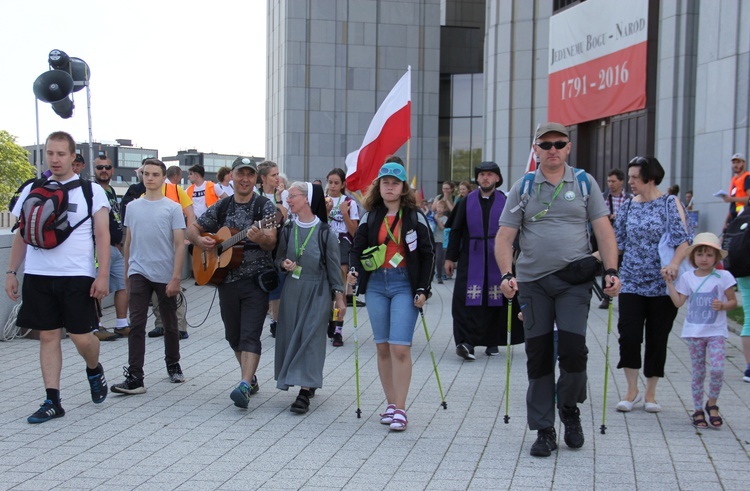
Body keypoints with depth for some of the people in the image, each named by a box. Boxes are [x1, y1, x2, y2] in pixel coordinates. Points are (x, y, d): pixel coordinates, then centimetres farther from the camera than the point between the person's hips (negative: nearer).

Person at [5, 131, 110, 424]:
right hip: (38, 276, 3)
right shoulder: (32, 190, 9)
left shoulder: (91, 191, -1)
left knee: (81, 337, -4)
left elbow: (102, 236, -3)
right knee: (48, 336, 5)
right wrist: (11, 272, 10)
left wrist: (103, 275, -11)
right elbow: (21, 235, 15)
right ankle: (52, 401, 12)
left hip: (78, 276, -3)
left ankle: (94, 370, 29)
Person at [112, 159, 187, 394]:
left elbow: (180, 245, -6)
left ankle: (173, 365, 33)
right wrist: (126, 273, 15)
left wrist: (176, 277, -13)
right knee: (136, 325, -7)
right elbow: (128, 242, 15)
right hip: (139, 274, 2)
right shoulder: (133, 207, 7)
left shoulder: (172, 208, -3)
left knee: (170, 325, 13)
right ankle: (134, 378, -9)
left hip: (165, 276, -2)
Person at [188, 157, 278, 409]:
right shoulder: (221, 207, 10)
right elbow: (192, 229, 18)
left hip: (256, 279, -5)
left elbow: (272, 242, -15)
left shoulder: (265, 205, -4)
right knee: (233, 335, 13)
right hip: (226, 279, 5)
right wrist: (199, 240, -4)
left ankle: (244, 387, -20)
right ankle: (250, 378, 29)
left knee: (250, 335, -13)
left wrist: (259, 237, -37)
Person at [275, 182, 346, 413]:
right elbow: (279, 258, 15)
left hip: (317, 291, -5)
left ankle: (304, 392, -10)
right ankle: (309, 383, 25)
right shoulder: (288, 230, 6)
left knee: (311, 337, -9)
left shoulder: (325, 233, -7)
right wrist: (284, 264, -8)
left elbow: (334, 266, -3)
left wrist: (339, 296, -4)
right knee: (292, 335, 7)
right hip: (292, 289, 5)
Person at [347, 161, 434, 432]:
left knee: (400, 347, -11)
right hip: (376, 284, 4)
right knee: (383, 347, 6)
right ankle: (391, 405, 15)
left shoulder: (415, 217, 1)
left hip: (405, 285, -4)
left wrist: (423, 289, -5)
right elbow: (357, 248, 9)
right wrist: (354, 270, -12)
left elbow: (427, 255, 1)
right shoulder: (370, 217, 9)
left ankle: (400, 410, -5)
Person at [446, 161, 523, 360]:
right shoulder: (467, 202, 6)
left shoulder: (505, 202, 3)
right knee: (468, 300, -9)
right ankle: (467, 341, -11)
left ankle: (492, 342, 17)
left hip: (497, 258, 0)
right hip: (471, 258, 0)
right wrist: (450, 257, 5)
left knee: (496, 301, 4)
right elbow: (456, 230, 8)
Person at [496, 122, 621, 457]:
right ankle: (544, 430, 15)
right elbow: (504, 237, 3)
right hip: (532, 282, 1)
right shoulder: (522, 189, 7)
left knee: (573, 348, -12)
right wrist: (507, 275, -11)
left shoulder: (584, 183, 7)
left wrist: (611, 271, -8)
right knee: (538, 355, 4)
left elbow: (603, 230, 3)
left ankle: (570, 410, 17)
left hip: (574, 281, -1)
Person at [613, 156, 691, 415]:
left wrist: (674, 264, -26)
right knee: (629, 335, -9)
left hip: (662, 285, -2)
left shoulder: (670, 203, -2)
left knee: (657, 339, 5)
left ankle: (650, 393, 19)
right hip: (631, 283, 2)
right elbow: (618, 242, 12)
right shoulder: (628, 206, 8)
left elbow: (683, 240, -9)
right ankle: (632, 391, 7)